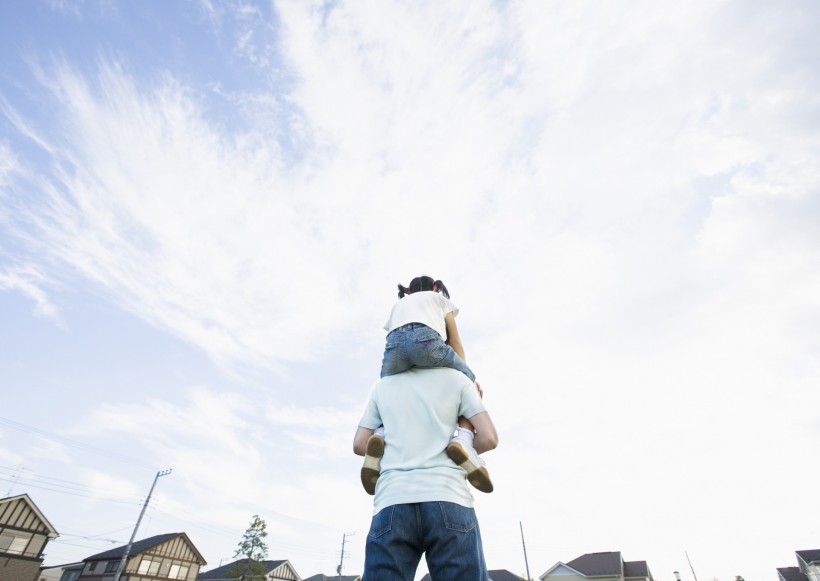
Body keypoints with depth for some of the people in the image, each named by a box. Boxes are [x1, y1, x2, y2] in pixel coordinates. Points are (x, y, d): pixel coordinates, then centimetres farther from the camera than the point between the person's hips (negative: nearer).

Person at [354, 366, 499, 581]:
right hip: (447, 499, -1)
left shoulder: (383, 385, 19)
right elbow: (489, 438, 4)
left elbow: (359, 445, 18)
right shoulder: (455, 378, 12)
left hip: (393, 502, 2)